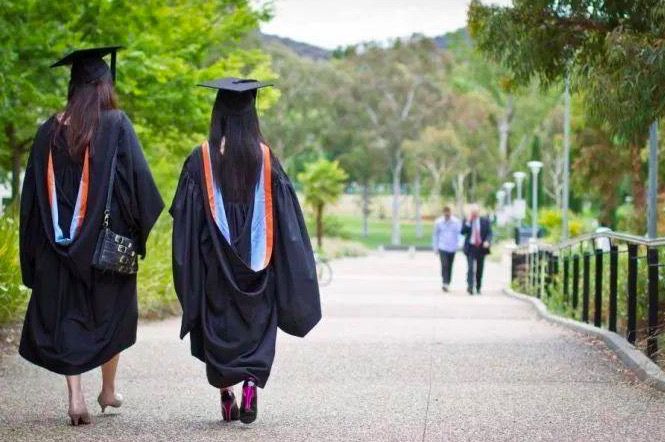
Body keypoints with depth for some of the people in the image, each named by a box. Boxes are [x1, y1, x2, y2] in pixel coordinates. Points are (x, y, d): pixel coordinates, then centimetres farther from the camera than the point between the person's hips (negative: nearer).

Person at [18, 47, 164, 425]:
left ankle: (76, 397, -5)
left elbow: (33, 193, 6)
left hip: (59, 243, 2)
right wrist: (141, 224, 2)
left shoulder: (50, 130, 3)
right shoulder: (117, 125, -8)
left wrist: (36, 249, 12)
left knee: (65, 318, 6)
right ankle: (109, 390, 26)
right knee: (110, 313, 15)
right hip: (107, 239, -2)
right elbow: (138, 178, -11)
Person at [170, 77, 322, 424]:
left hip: (214, 261, 0)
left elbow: (185, 214, -5)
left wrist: (188, 268, 4)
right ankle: (253, 382, -14)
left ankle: (226, 395, 10)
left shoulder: (201, 158, -6)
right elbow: (286, 214, -1)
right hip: (256, 262, 1)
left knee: (219, 324, 11)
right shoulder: (266, 158, -2)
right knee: (257, 324, 8)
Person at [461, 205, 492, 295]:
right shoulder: (466, 221, 3)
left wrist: (487, 241, -17)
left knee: (480, 269, 7)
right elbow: (463, 232, -7)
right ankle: (470, 286, -23)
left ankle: (478, 288, 18)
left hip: (481, 247, 2)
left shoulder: (485, 221, 4)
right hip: (470, 248, -2)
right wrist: (468, 222, -15)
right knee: (470, 267, -15)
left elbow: (489, 233, 1)